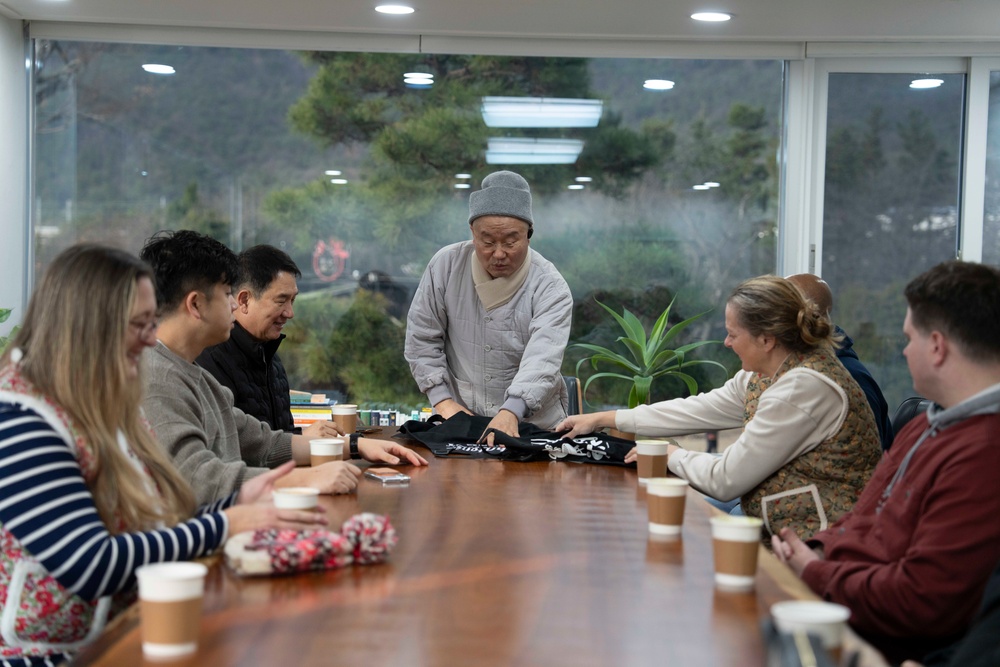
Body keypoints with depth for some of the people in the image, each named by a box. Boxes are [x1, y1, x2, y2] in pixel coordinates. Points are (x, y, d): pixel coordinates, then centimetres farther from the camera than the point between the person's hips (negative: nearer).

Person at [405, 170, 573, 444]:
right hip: (460, 422, 2)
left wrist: (511, 412, -39)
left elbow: (542, 360, -23)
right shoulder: (446, 265, -2)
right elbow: (421, 338, 5)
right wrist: (441, 399, -5)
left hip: (533, 424, -1)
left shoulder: (550, 287, -10)